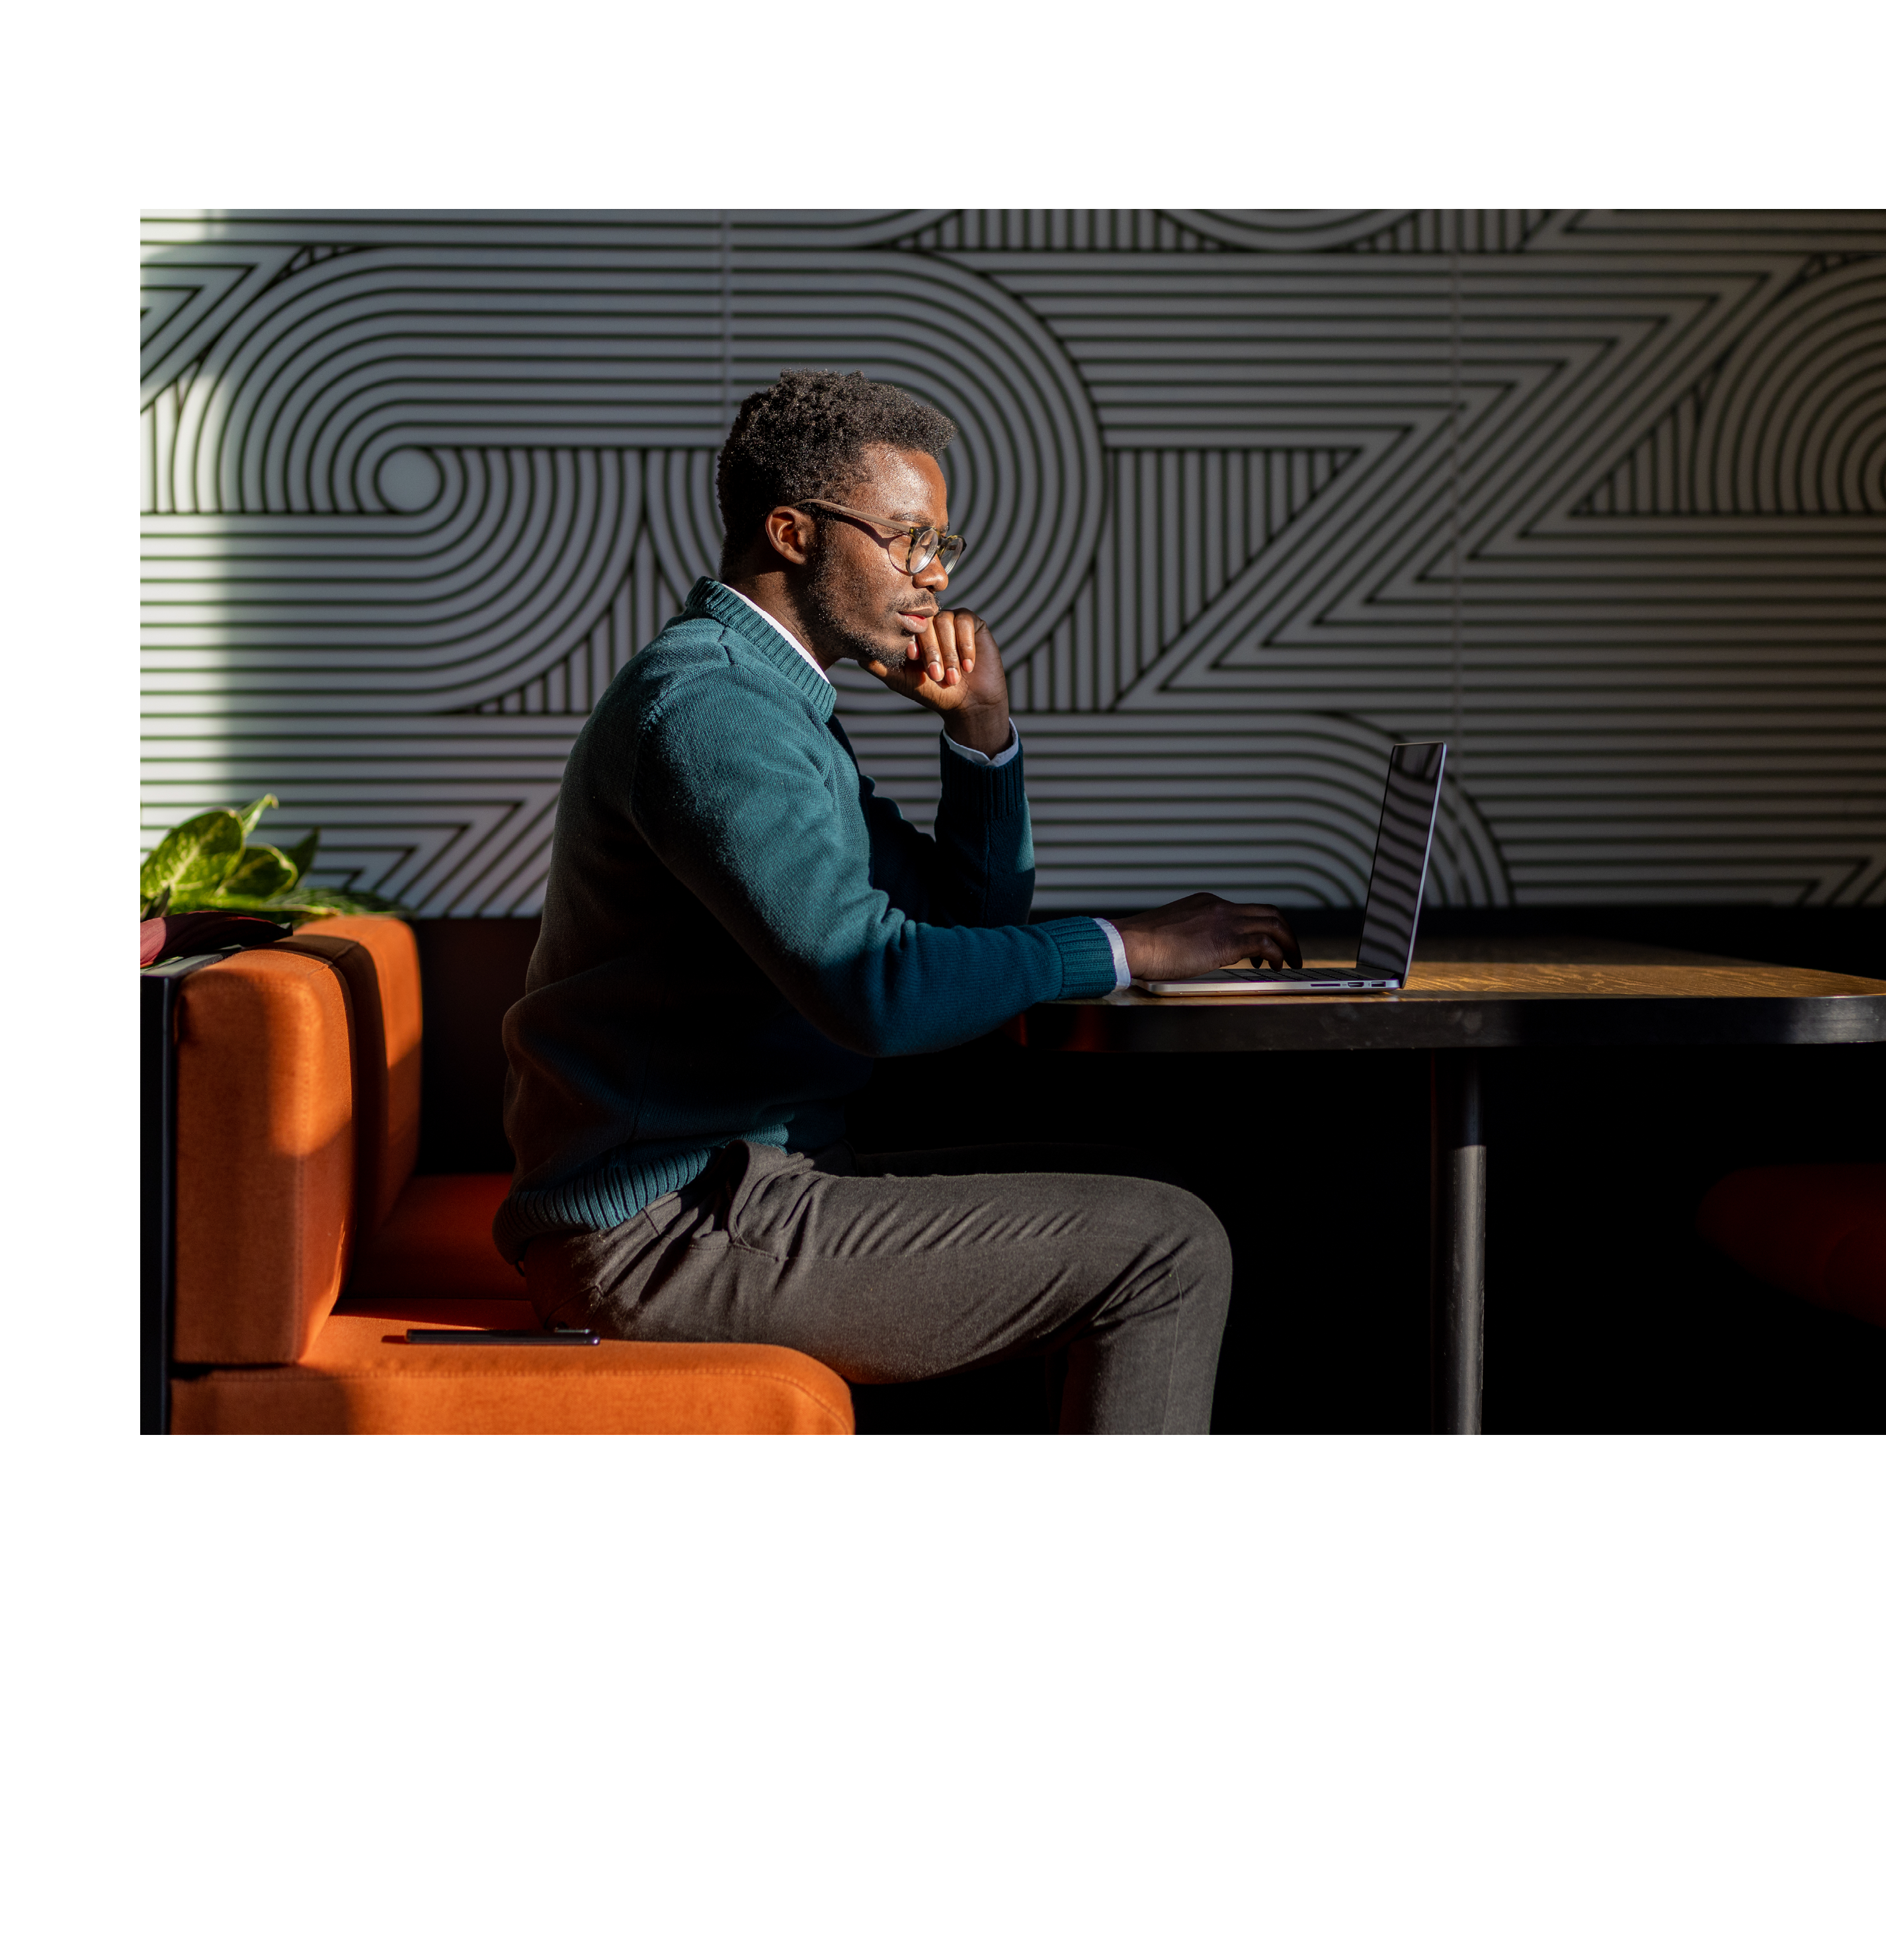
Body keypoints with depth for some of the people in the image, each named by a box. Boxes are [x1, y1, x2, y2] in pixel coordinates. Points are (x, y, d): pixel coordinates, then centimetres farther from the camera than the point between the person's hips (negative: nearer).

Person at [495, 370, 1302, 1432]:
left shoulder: (771, 698, 18)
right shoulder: (705, 709, -17)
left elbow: (967, 917, 21)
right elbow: (877, 988, -28)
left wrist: (982, 727, 5)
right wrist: (1128, 945, -18)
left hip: (735, 1180, 11)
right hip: (676, 1225, -11)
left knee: (1157, 1238, 15)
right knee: (1168, 1253, -13)